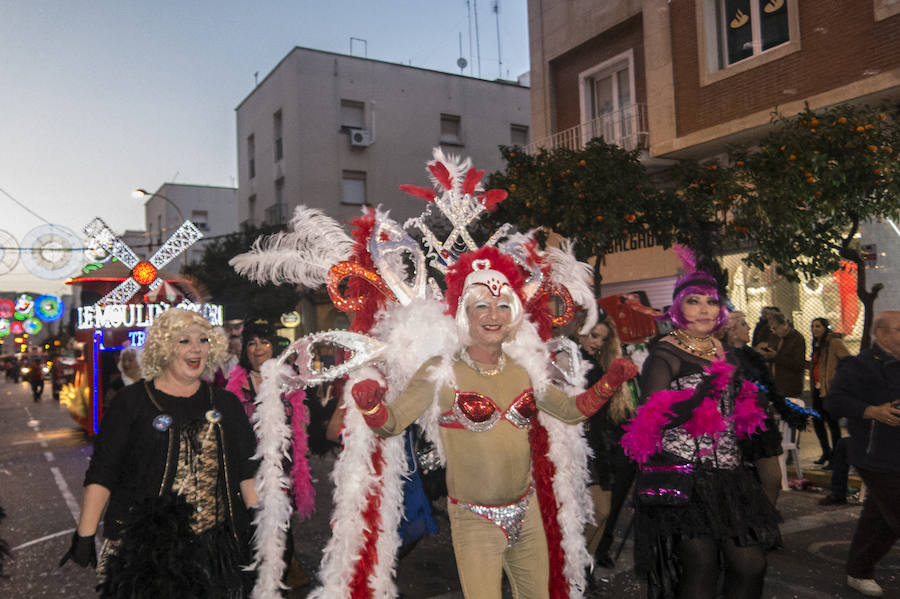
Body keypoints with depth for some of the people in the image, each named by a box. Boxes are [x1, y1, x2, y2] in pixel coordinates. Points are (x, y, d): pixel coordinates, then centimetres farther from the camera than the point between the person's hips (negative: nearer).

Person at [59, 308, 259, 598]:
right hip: (144, 547, -2)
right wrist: (84, 537, -7)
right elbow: (101, 474, -2)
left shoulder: (226, 403, 8)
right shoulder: (133, 401, -1)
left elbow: (248, 471, 8)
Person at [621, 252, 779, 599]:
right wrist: (700, 395, -26)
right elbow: (653, 421, -16)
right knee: (701, 566, -6)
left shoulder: (721, 351, 15)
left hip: (727, 476, 7)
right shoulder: (665, 354, -7)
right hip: (683, 477, -7)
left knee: (751, 564, 5)